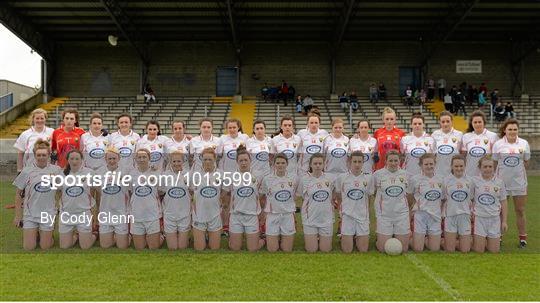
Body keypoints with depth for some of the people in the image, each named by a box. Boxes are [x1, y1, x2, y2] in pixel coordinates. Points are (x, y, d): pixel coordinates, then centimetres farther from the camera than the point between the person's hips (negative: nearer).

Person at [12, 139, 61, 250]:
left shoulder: (56, 170, -3)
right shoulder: (27, 171, -4)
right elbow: (18, 194, 2)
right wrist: (17, 215, 1)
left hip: (48, 213, 0)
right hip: (30, 214, 0)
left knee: (45, 247, 4)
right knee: (28, 247, 2)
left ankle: (46, 234, 35)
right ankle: (35, 233, 32)